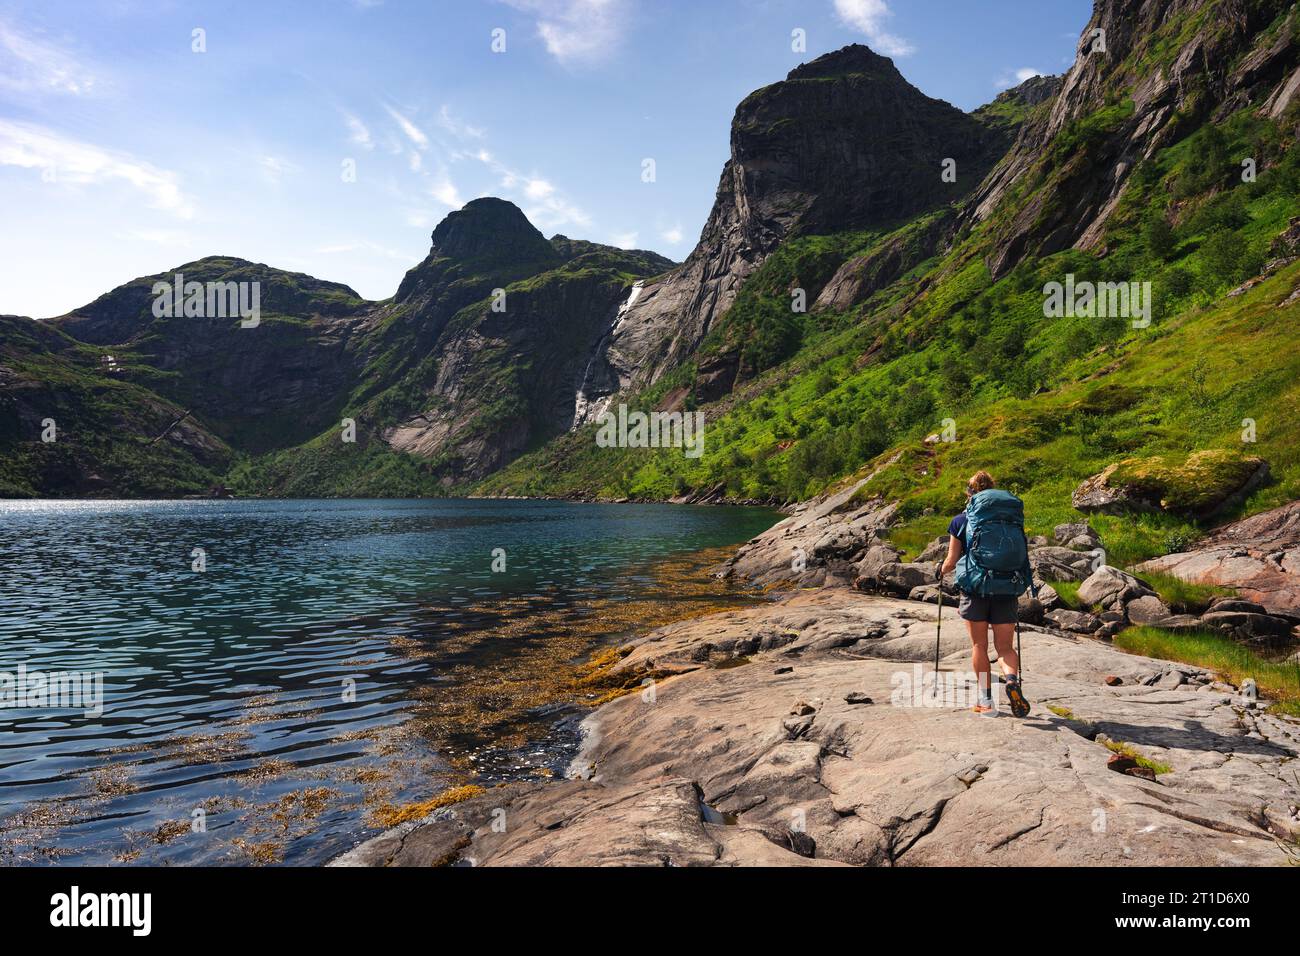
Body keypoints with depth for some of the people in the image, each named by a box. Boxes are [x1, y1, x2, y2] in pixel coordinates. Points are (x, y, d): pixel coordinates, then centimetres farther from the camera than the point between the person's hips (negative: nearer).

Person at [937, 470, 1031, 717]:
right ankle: (1012, 680, -23)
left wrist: (940, 571, 21)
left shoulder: (960, 521, -1)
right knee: (1005, 647, 7)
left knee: (979, 646, 10)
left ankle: (986, 701, 13)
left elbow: (951, 561, -1)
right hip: (1004, 589, 2)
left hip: (974, 588, -2)